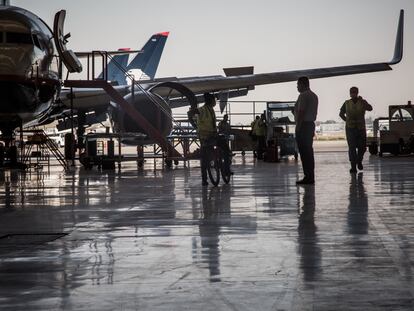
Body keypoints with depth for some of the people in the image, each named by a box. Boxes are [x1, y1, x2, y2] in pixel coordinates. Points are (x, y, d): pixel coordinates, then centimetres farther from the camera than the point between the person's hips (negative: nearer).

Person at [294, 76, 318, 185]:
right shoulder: (314, 96, 17)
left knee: (304, 152, -9)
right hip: (311, 124, 10)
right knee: (309, 152, 12)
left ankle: (308, 177, -10)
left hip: (303, 125, -10)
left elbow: (301, 112, -20)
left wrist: (298, 127, -19)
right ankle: (311, 177, 14)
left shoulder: (303, 96, -13)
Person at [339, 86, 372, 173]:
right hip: (350, 128, -1)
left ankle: (359, 161, 33)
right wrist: (347, 120, 6)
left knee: (362, 147, 6)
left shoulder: (362, 102, 1)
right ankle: (353, 167, -11)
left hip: (361, 128, 1)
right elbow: (341, 113, 18)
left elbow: (370, 108, -17)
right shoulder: (347, 103, 4)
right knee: (352, 147, -10)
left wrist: (362, 101, -28)